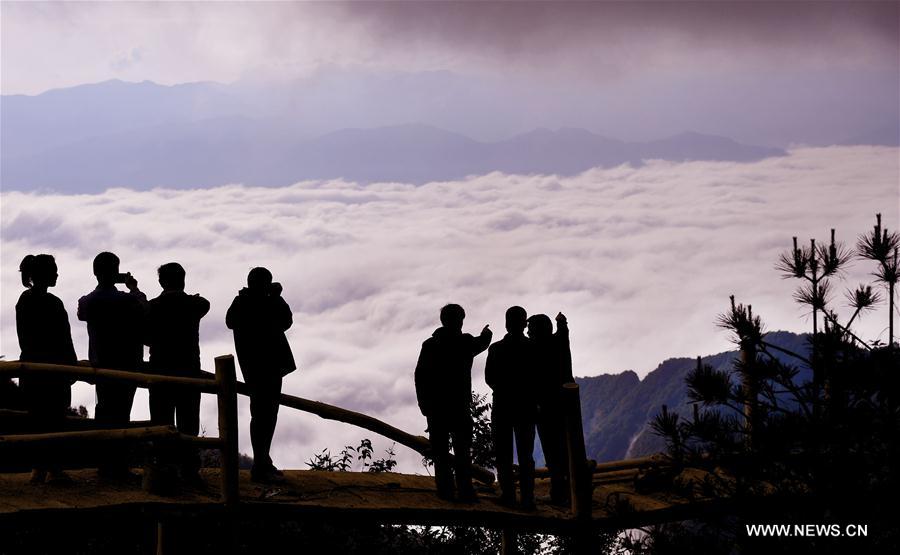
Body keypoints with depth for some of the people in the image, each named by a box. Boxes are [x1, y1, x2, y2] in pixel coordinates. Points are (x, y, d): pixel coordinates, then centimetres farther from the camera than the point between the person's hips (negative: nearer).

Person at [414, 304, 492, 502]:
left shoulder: (429, 344, 3)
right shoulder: (465, 342, -2)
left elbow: (420, 376, 1)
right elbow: (481, 344, 22)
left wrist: (423, 402, 8)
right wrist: (486, 334, 45)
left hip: (435, 406, 2)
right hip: (459, 404, -2)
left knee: (440, 451, 4)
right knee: (462, 450, 0)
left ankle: (445, 490, -1)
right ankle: (465, 491, -7)